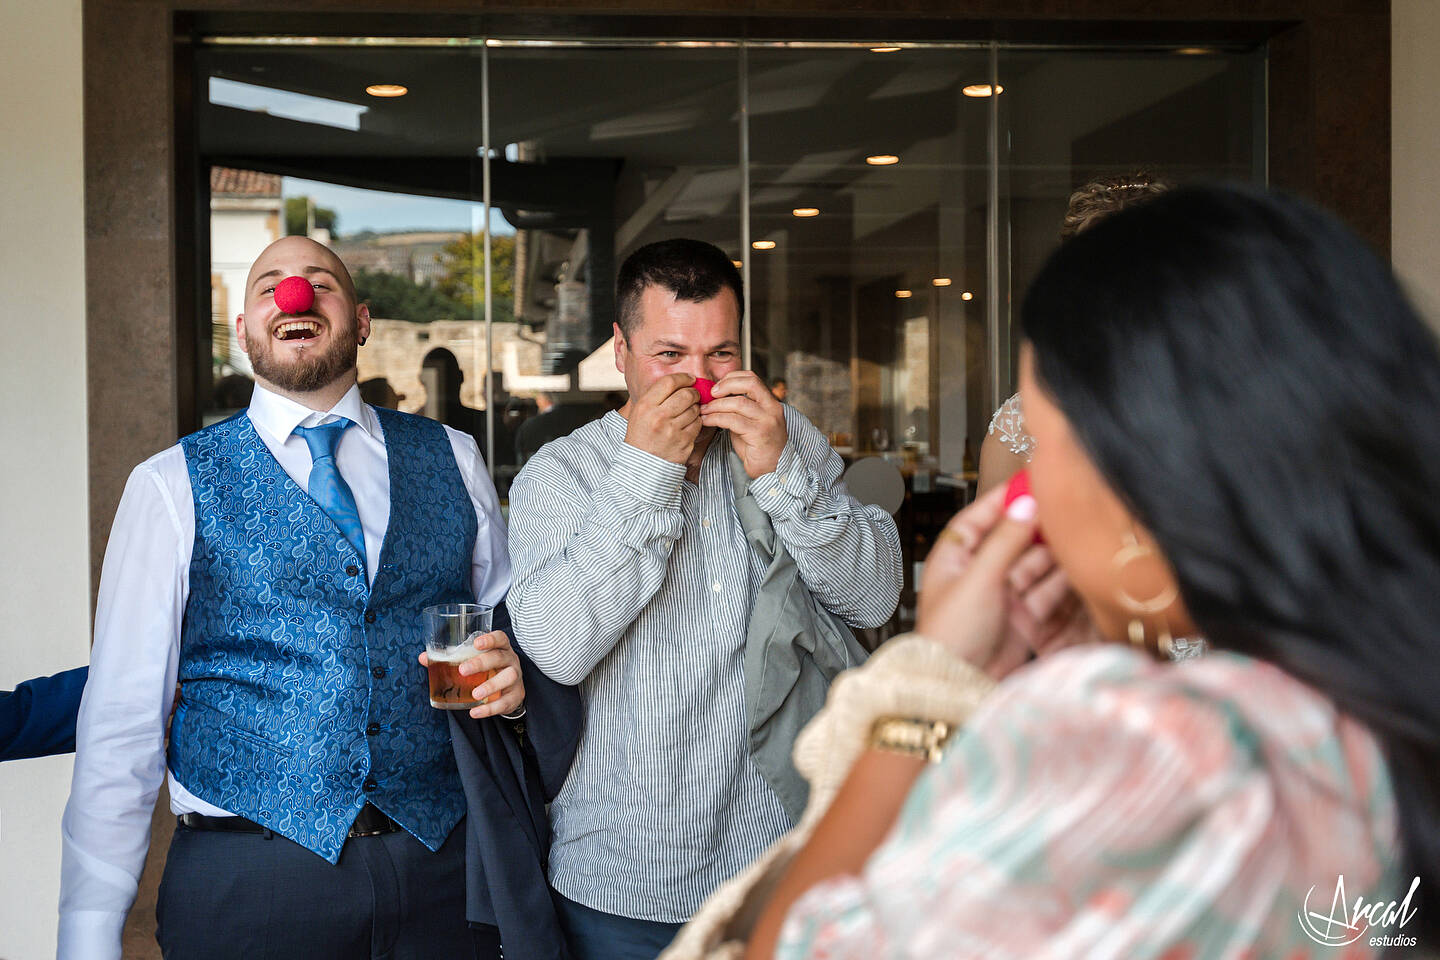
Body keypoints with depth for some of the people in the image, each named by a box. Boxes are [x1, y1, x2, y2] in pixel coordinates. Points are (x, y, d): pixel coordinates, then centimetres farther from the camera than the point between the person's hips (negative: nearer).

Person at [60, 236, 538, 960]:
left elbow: (511, 621, 15)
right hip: (247, 871, -2)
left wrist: (513, 677, -8)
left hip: (446, 864, 2)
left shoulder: (452, 459, 6)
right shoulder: (172, 486, -1)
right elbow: (122, 717, -3)